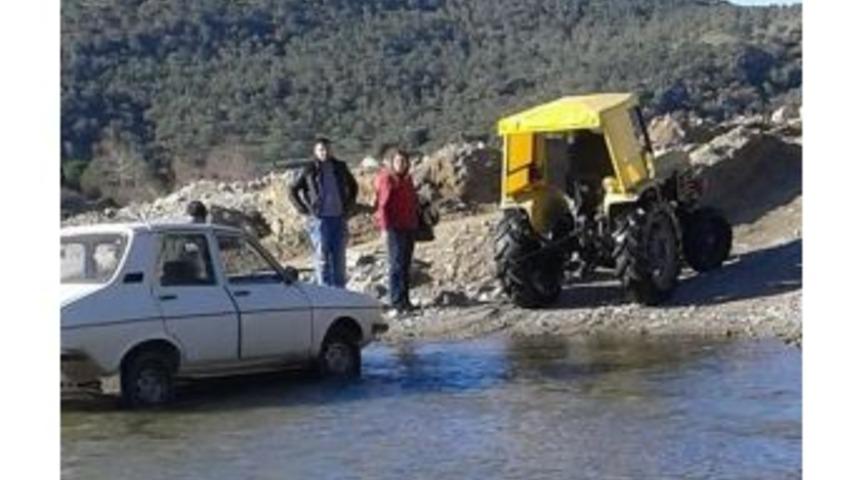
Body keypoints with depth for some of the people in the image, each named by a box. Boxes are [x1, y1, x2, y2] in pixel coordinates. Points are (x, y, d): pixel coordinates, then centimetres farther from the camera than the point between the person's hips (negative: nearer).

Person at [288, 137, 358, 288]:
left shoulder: (340, 168, 8)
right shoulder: (309, 171, -2)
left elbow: (353, 186, 24)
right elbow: (293, 190, 4)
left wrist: (349, 205, 13)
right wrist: (304, 209, -2)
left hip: (339, 218, 3)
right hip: (319, 219, -3)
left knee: (339, 257, 6)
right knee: (322, 257, -3)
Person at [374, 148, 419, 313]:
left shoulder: (407, 179, 15)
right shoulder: (386, 179, -8)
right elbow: (383, 205, -13)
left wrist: (415, 223, 17)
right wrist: (385, 228, -19)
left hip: (409, 226, 8)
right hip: (394, 227, -8)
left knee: (406, 263, 9)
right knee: (397, 263, -9)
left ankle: (405, 299, 15)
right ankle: (397, 301, -8)